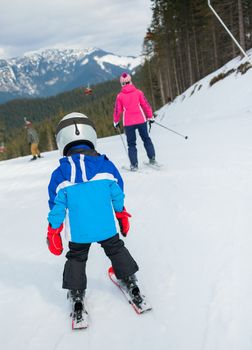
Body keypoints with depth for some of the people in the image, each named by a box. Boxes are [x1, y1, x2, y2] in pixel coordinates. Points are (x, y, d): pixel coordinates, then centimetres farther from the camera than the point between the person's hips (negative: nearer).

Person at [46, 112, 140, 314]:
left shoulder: (60, 175, -11)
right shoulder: (106, 165, -7)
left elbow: (57, 207, -6)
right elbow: (118, 195, 2)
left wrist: (53, 233, 6)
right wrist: (122, 216, 18)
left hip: (78, 233, -1)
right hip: (107, 227, 1)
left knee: (76, 258, 21)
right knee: (116, 250, 24)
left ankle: (76, 294, 24)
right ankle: (130, 281, 33)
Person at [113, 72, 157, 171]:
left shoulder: (120, 96, -1)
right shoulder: (138, 92, 1)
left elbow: (117, 110, 3)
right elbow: (146, 105, 1)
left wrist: (116, 121, 17)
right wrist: (150, 116, 12)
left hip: (128, 123, -1)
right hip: (141, 120, 1)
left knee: (131, 144, 7)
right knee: (146, 139, 17)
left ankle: (134, 164, -1)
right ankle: (152, 158, 10)